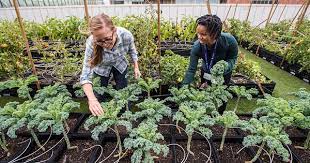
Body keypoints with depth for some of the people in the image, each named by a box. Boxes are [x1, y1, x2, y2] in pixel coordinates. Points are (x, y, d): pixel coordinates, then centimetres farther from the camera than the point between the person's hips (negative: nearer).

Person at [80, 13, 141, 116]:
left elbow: (132, 50, -9)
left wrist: (136, 67, -4)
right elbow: (85, 76, -36)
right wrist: (92, 99, -50)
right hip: (101, 68, -1)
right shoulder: (91, 43, -38)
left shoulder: (126, 35, -36)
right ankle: (101, 114, 40)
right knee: (101, 95, 7)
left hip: (120, 65, 1)